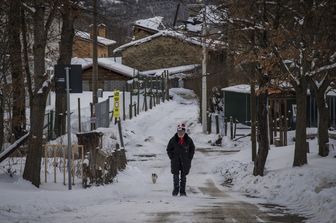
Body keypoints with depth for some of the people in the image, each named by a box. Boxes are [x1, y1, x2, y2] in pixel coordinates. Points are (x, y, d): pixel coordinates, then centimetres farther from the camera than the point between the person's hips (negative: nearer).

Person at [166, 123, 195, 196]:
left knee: (184, 176, 4)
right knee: (176, 175, 2)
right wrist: (172, 158, -3)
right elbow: (169, 149, 5)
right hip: (175, 161, -1)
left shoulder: (188, 140, -4)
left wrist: (189, 159, 1)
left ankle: (182, 191, 11)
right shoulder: (173, 140, -6)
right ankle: (176, 189, 16)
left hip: (185, 161, 1)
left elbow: (192, 149, 9)